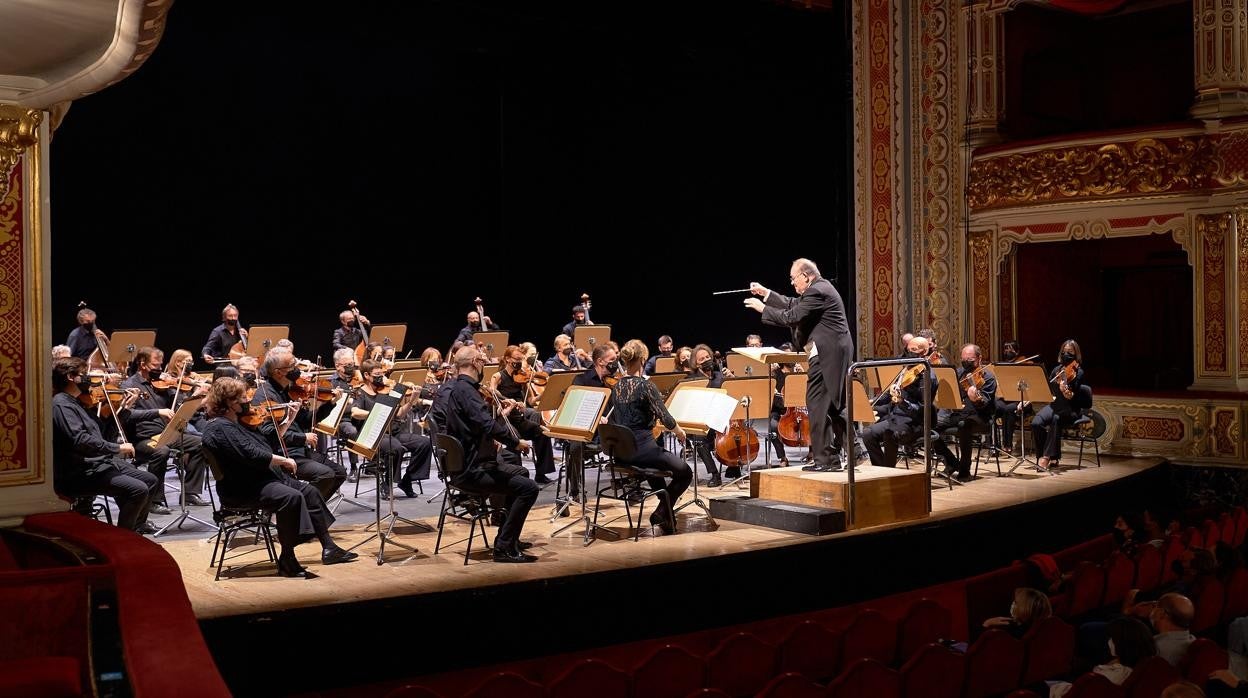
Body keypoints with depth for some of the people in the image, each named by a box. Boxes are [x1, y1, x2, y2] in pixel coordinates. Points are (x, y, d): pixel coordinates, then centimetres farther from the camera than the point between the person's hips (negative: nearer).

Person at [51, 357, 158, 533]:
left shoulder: (77, 402, 17)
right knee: (138, 489, -24)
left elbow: (101, 432, 24)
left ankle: (137, 524, 30)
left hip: (100, 463, 10)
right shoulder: (61, 404, -14)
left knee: (151, 481, 13)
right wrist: (117, 448, -25)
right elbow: (79, 440, -28)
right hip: (81, 474, -10)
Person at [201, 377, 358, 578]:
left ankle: (329, 548, 10)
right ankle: (287, 561, -25)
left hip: (264, 478, 11)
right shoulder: (219, 427, -16)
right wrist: (282, 460, -18)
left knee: (309, 491, 7)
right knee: (292, 497, -32)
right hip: (241, 489, -11)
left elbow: (268, 440, 25)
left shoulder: (238, 422, 17)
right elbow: (250, 454, -27)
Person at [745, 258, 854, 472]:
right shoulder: (820, 287, 17)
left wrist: (763, 308, -7)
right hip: (836, 351, 11)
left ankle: (825, 458, -6)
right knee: (833, 404, 16)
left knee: (818, 403, -8)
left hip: (827, 353, -11)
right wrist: (766, 293, 17)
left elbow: (791, 317, -17)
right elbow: (793, 305, 21)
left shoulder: (817, 291, -15)